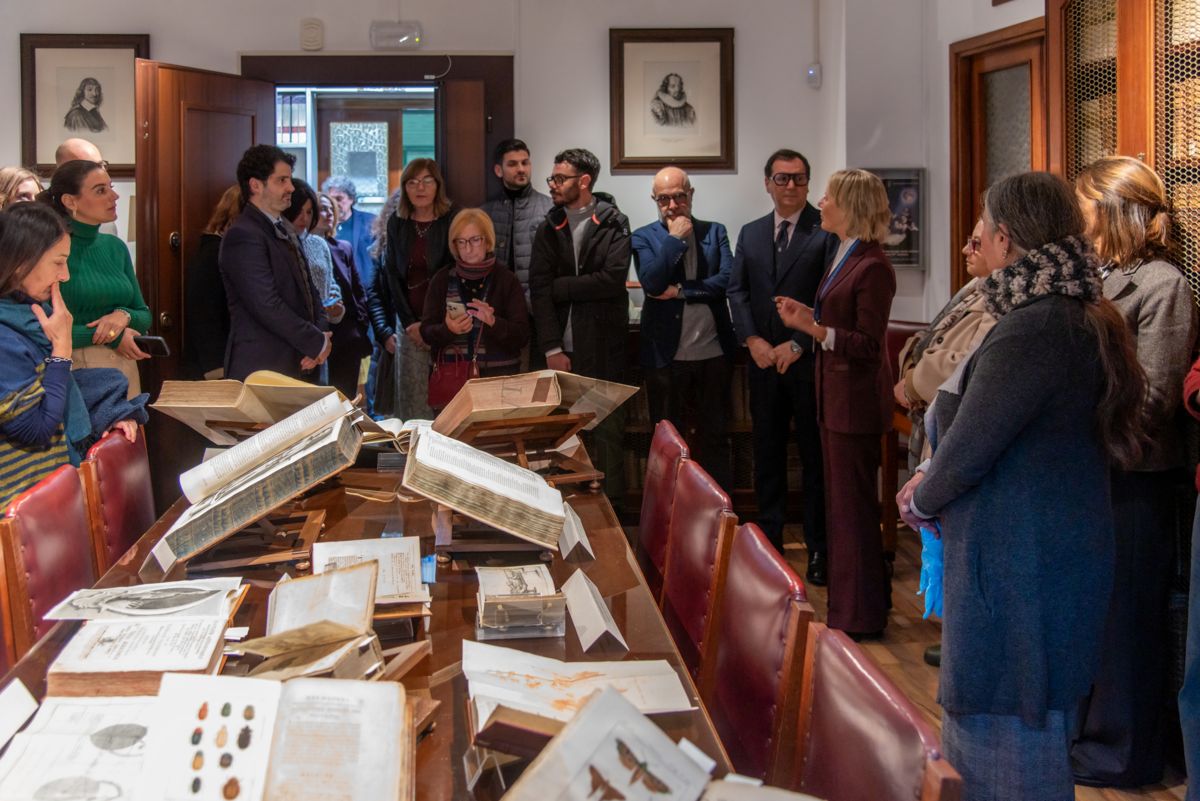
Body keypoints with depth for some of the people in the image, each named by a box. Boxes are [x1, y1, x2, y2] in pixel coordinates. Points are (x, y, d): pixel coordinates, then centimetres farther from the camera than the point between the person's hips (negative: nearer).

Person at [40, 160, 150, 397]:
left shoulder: (115, 246, 7)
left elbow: (144, 316, 11)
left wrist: (124, 316, -10)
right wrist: (110, 336, -16)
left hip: (124, 369, 6)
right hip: (74, 372, -5)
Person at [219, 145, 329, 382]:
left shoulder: (285, 230, 16)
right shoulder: (243, 237, -14)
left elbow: (308, 289, 18)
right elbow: (267, 306, -20)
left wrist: (321, 332, -2)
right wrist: (318, 342, -12)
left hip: (296, 367, 8)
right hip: (261, 370, -8)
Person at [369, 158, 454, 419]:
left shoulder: (452, 222, 0)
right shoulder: (396, 224, 9)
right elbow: (393, 276, 6)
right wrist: (410, 323, -3)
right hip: (407, 324, 3)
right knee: (410, 400, 0)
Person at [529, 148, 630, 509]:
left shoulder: (614, 225, 3)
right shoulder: (548, 229, 11)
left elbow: (613, 279, -12)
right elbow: (538, 290, 2)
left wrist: (560, 286, -4)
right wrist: (551, 349, -7)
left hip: (603, 350, -2)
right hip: (561, 351, 2)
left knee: (608, 434, 0)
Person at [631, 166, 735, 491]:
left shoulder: (715, 232, 6)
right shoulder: (644, 238, 1)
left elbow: (727, 279, -7)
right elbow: (651, 283, -15)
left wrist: (680, 291, -12)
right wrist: (675, 239, -14)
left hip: (713, 353, 1)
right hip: (666, 355, -1)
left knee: (715, 437, 10)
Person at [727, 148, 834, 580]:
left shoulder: (827, 231, -4)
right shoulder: (750, 233, 13)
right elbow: (737, 290, 8)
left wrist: (798, 344, -14)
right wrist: (752, 340, -6)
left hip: (810, 361, -5)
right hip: (763, 361, 5)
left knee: (816, 455, 2)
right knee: (767, 453, 11)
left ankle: (818, 548, 9)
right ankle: (770, 540, 20)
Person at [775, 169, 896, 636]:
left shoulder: (872, 267, -19)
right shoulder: (843, 257, 12)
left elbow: (867, 343, -22)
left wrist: (811, 327, -28)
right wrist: (808, 314, 5)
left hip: (856, 401, -10)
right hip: (836, 397, 10)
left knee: (853, 507, 0)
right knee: (842, 505, 18)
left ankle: (860, 615, 11)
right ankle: (846, 607, 30)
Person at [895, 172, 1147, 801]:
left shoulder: (1030, 330, -21)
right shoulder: (1082, 319, 11)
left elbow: (969, 448, -18)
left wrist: (921, 500, 2)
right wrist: (933, 484, 6)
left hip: (1019, 559, -10)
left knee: (1008, 734, 1)